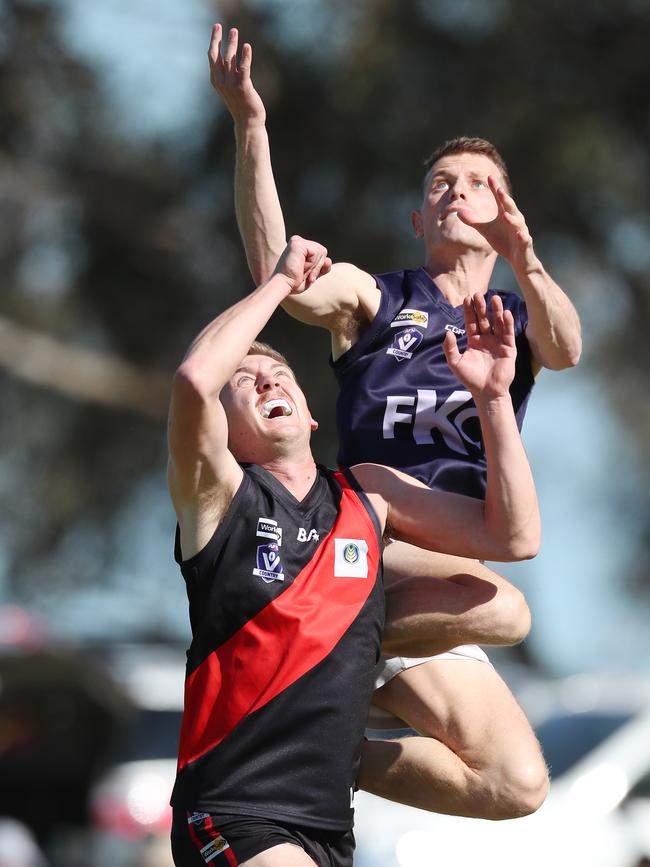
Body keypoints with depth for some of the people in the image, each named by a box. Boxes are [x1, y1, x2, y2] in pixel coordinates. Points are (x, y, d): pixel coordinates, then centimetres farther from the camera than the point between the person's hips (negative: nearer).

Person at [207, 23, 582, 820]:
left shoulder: (517, 319, 21)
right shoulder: (371, 298, 13)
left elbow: (565, 350, -5)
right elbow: (282, 277, -10)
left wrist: (523, 261, -28)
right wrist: (250, 131, -22)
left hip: (448, 566, 5)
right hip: (359, 538, -5)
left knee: (517, 783, -7)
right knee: (500, 607, -35)